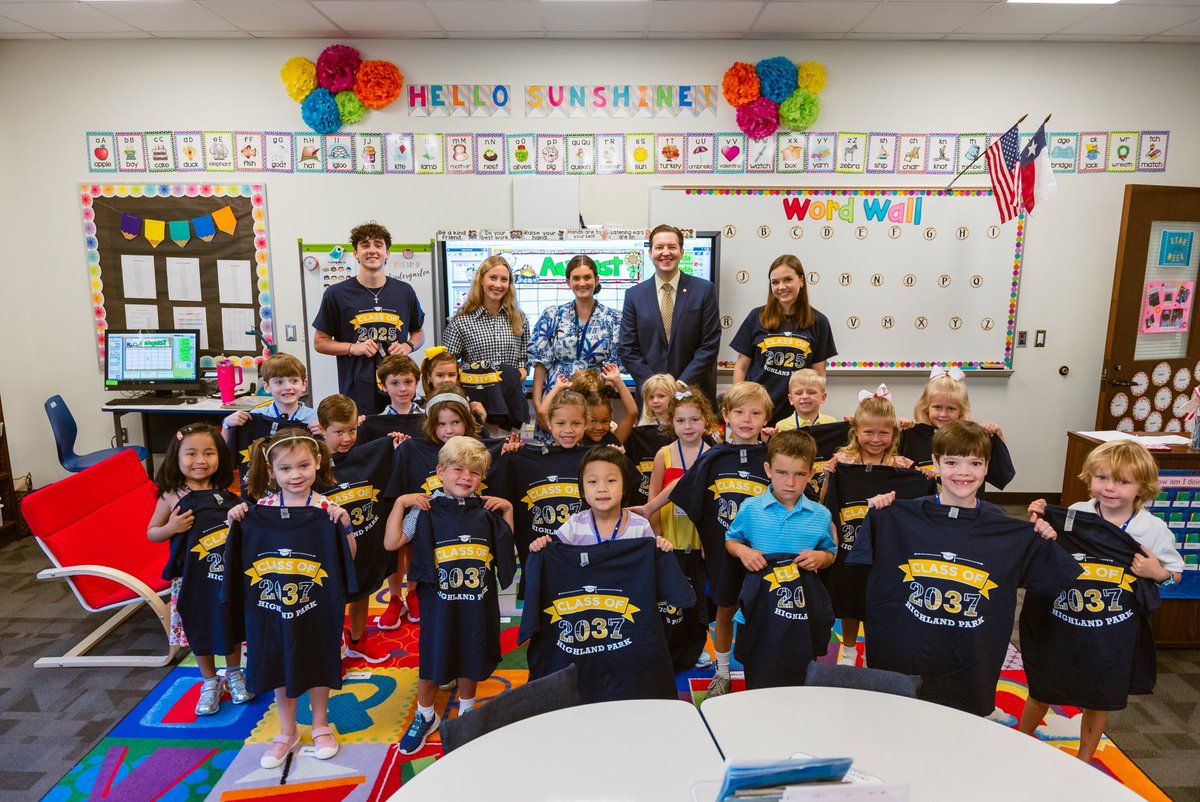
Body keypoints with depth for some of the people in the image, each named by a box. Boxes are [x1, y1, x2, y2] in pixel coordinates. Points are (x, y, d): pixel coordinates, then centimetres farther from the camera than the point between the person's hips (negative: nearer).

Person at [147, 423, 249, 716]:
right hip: (194, 577, -1)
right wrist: (171, 528, -19)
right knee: (199, 629, 14)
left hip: (230, 574, 1)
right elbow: (151, 532, -1)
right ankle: (210, 682, 35)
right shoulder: (172, 497, -10)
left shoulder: (228, 494, -5)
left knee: (232, 624, 17)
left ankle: (234, 674, 40)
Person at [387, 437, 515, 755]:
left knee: (472, 657, 18)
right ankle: (425, 716, 37)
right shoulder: (427, 509, -9)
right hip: (439, 600, -2)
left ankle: (467, 710, 43)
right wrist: (400, 503, -17)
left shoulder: (486, 510, 0)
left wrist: (507, 509, 2)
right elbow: (392, 543, -12)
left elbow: (505, 546, 10)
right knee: (432, 659, 12)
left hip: (478, 601, 3)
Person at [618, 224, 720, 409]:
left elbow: (710, 345, -4)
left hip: (695, 393, -1)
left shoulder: (705, 290, -1)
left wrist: (681, 385, -12)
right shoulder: (634, 295, 4)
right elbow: (626, 349, 1)